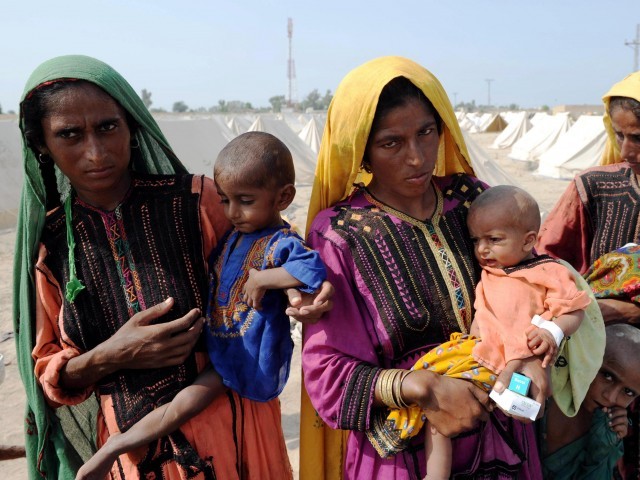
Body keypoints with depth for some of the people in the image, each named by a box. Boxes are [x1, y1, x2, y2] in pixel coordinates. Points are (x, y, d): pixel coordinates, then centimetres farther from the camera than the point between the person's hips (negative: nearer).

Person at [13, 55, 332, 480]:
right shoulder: (50, 242, -5)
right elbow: (47, 370, 3)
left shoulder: (198, 201, -14)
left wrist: (300, 294, -23)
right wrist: (108, 358, -18)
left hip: (231, 428, -1)